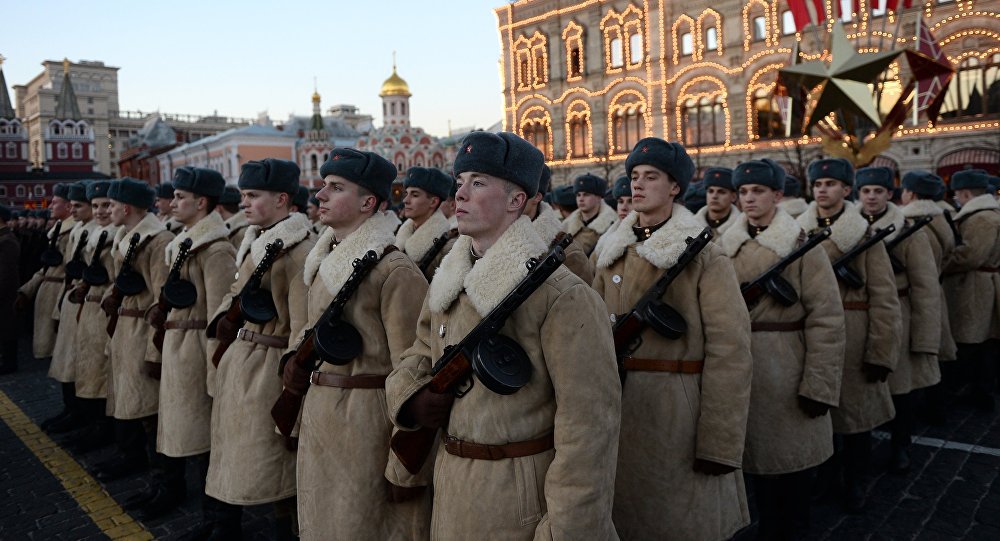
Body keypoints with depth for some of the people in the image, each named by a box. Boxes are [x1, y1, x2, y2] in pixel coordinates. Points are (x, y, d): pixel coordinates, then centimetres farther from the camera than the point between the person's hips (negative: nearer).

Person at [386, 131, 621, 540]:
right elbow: (418, 356, 15)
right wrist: (412, 398, -7)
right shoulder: (447, 283, 3)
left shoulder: (560, 295, -19)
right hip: (451, 486, 7)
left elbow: (589, 420, -20)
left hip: (522, 492, -6)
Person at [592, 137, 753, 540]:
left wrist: (720, 443, -16)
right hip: (617, 407, 5)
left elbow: (730, 352, -13)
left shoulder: (704, 256, -8)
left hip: (678, 409, -5)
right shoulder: (612, 253, 9)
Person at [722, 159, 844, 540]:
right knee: (756, 452, 15)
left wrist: (818, 385, -16)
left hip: (785, 370, -4)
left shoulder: (802, 245, -7)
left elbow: (826, 319, -12)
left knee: (791, 459, 7)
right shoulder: (726, 245, 6)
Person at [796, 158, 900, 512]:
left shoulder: (865, 234, -3)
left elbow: (884, 298, -6)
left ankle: (853, 480, 27)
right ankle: (822, 468, 33)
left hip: (852, 335, -2)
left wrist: (881, 352, -12)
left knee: (855, 407, 8)